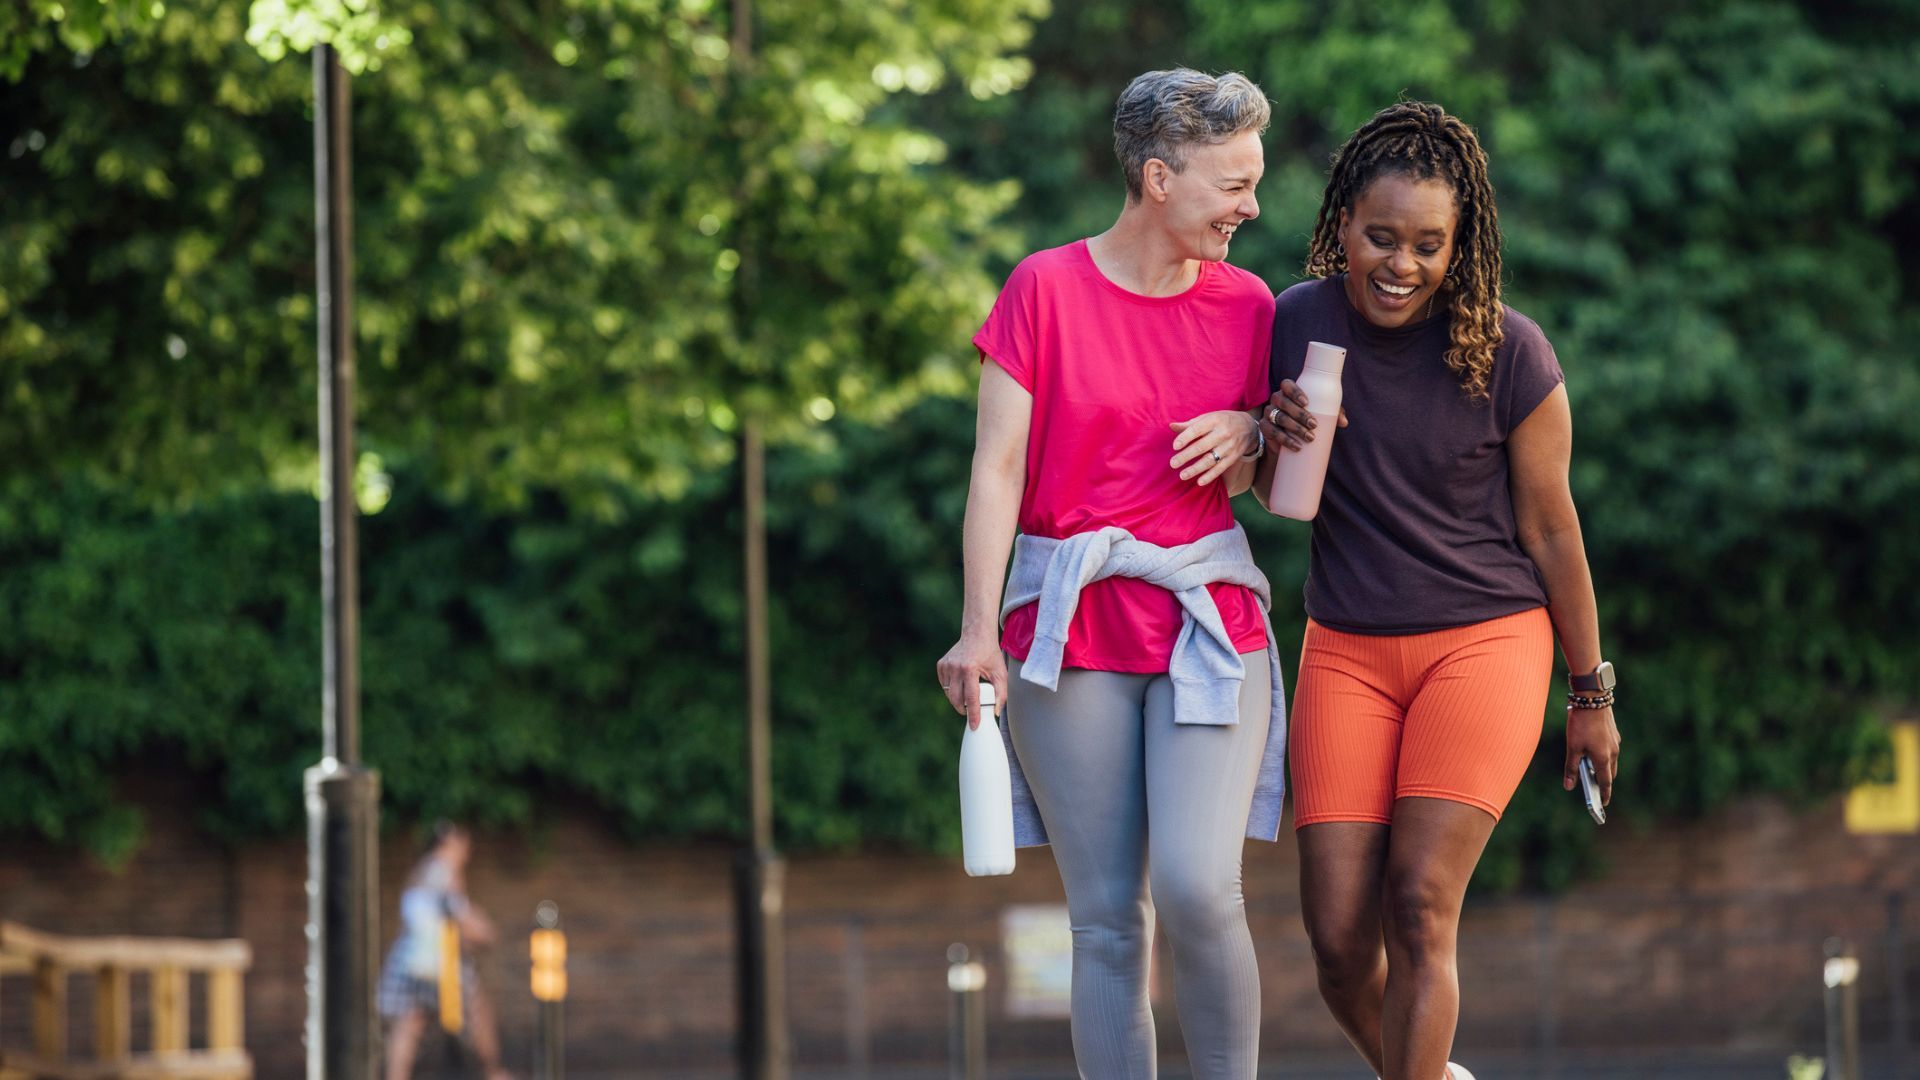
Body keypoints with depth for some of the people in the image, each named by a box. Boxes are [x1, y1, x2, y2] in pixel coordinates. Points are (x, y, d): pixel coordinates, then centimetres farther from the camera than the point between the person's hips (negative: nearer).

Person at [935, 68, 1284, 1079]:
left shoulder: (1245, 304, 7)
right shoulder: (1045, 289, -2)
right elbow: (998, 469, -5)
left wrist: (1248, 437, -6)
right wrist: (980, 629, -14)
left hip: (1207, 621, 1)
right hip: (1070, 625, -1)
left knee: (1197, 888, -17)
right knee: (1106, 920, -1)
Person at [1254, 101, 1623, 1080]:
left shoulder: (1508, 354, -11)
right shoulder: (1297, 321, -2)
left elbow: (1551, 530, -1)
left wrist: (1591, 695, 6)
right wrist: (1274, 442, -12)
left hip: (1485, 641, -3)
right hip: (1346, 652, 3)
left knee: (1420, 911, -18)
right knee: (1340, 937, -4)